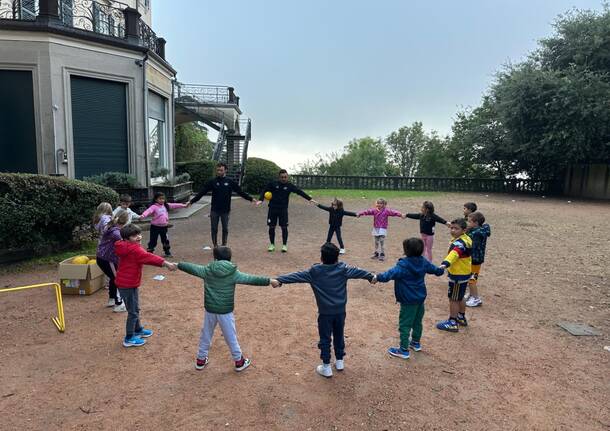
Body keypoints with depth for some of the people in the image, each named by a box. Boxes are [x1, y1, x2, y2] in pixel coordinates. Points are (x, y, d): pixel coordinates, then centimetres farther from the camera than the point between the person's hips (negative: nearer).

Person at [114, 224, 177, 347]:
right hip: (127, 285, -10)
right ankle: (129, 338, 13)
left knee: (135, 309, 24)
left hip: (130, 283, 10)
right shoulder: (134, 249, -22)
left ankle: (138, 330, 41)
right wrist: (166, 264, -41)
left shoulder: (127, 248, 9)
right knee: (133, 312, 2)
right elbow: (149, 257, -34)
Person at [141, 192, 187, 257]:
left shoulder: (166, 205, 6)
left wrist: (183, 205, 11)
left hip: (164, 227, 6)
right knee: (153, 241, 0)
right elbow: (148, 211, -29)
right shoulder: (154, 207, -13)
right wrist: (143, 215, -48)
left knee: (166, 240, 18)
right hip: (155, 227, -6)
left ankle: (167, 252, 34)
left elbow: (174, 205, 11)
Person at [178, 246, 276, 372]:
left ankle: (201, 360, 36)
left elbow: (191, 267, 6)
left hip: (209, 310, 2)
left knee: (206, 335, 21)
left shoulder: (207, 270, -7)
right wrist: (269, 281, -7)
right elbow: (251, 279, -12)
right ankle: (239, 361, 26)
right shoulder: (234, 273, -13)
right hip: (225, 311, -2)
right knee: (231, 337, 12)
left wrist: (177, 264, 22)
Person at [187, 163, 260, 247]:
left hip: (225, 210, 0)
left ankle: (224, 246, 22)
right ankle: (215, 246, 19)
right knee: (214, 229, 6)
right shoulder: (212, 182, -1)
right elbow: (201, 193, -2)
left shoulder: (230, 182, -1)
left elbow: (241, 192, 0)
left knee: (225, 229, 8)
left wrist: (252, 199, -5)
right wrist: (191, 201, -7)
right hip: (214, 210, 0)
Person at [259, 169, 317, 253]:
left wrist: (310, 199, -11)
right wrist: (261, 199, -16)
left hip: (283, 209, 0)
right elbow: (264, 191, 1)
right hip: (272, 208, 0)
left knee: (284, 227, -2)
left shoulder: (290, 186, 1)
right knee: (271, 227, 4)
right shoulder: (273, 184, 0)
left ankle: (284, 245, 12)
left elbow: (300, 192, -4)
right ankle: (272, 245, 19)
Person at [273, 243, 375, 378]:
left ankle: (326, 367, 17)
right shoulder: (343, 269, -5)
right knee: (339, 336, 20)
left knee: (325, 339, 9)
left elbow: (297, 276, -15)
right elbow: (357, 271, 8)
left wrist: (279, 280, -14)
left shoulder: (315, 271, -13)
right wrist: (371, 277, 24)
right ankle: (340, 361, 34)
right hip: (340, 311, 3)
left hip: (325, 312, -3)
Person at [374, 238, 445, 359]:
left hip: (408, 301, -8)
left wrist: (378, 277, -44)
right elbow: (436, 269, 19)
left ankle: (404, 350, 7)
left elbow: (391, 273, -40)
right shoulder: (423, 262, 1)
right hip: (420, 298, 8)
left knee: (405, 325, 1)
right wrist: (441, 269, 40)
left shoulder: (404, 265, -24)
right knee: (417, 322, 23)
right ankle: (416, 343, 39)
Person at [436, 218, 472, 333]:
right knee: (459, 298, 24)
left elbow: (454, 254, -45)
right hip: (464, 273, 10)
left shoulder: (459, 243, -25)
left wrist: (445, 263, -61)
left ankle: (452, 323, 12)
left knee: (453, 299, 2)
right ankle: (461, 318, 40)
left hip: (458, 276, -10)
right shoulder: (466, 239, 7)